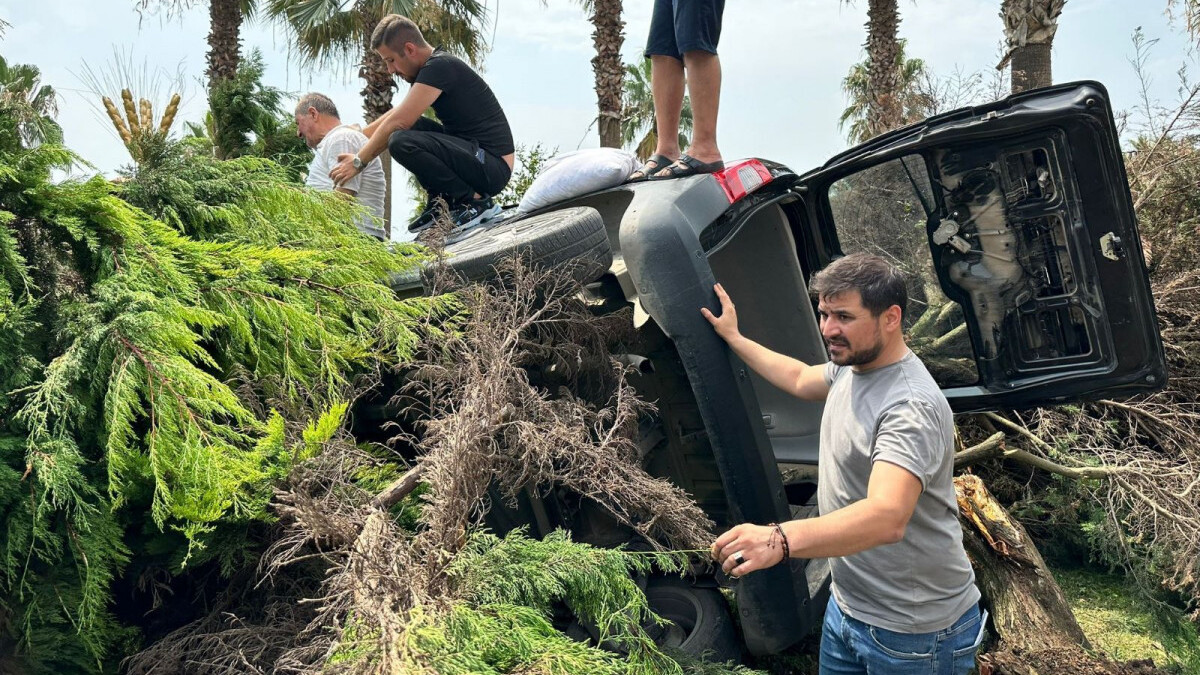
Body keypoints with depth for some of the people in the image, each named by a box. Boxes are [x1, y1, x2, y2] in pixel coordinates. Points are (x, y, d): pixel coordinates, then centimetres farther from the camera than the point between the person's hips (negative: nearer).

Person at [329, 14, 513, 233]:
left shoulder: (439, 67, -15)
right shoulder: (434, 67, 15)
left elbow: (397, 122, -16)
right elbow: (395, 116, 27)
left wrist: (358, 161, -6)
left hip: (493, 167, -10)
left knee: (402, 142, -24)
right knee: (409, 126, 15)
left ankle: (475, 200, -12)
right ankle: (441, 200, 9)